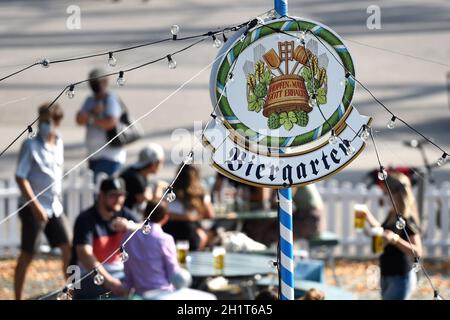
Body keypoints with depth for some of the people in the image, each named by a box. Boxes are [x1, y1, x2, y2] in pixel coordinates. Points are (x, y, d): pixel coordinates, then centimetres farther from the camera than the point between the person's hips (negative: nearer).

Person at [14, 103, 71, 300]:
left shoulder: (58, 143, 7)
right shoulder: (31, 145, -12)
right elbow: (20, 177, -15)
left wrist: (57, 199, 17)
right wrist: (35, 206, -19)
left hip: (55, 207, 6)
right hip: (34, 208, -6)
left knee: (68, 249, 3)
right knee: (27, 255, 0)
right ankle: (18, 297, 9)